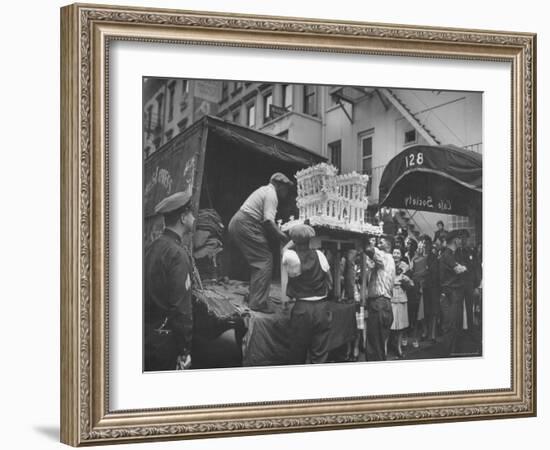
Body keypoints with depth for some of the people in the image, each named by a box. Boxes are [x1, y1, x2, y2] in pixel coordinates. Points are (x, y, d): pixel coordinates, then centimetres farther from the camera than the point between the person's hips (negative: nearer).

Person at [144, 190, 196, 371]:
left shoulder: (153, 247, 7)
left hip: (146, 334, 8)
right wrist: (185, 350, -16)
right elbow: (181, 306, -20)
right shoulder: (178, 254, -18)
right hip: (164, 340, -8)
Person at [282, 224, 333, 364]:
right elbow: (330, 281, 6)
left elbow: (284, 250, 14)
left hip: (301, 308, -2)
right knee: (319, 355, 6)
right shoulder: (319, 255, -2)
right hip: (322, 307, 2)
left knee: (298, 354, 11)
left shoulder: (291, 256, -11)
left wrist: (295, 240, 17)